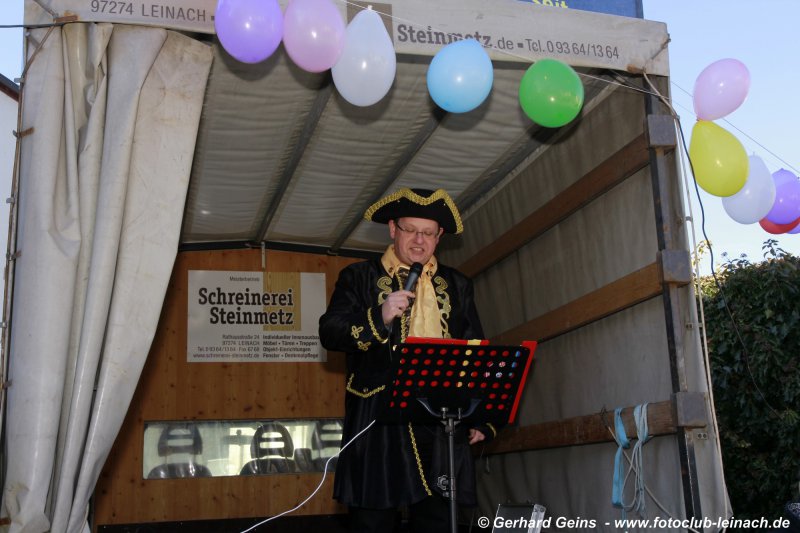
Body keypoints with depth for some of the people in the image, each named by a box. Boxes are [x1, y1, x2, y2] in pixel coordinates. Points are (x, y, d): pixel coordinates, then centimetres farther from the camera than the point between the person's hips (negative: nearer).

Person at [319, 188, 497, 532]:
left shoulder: (457, 285, 18)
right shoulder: (359, 277, 8)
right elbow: (329, 333, -2)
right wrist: (379, 317, -17)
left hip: (443, 424, 3)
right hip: (379, 423, -2)